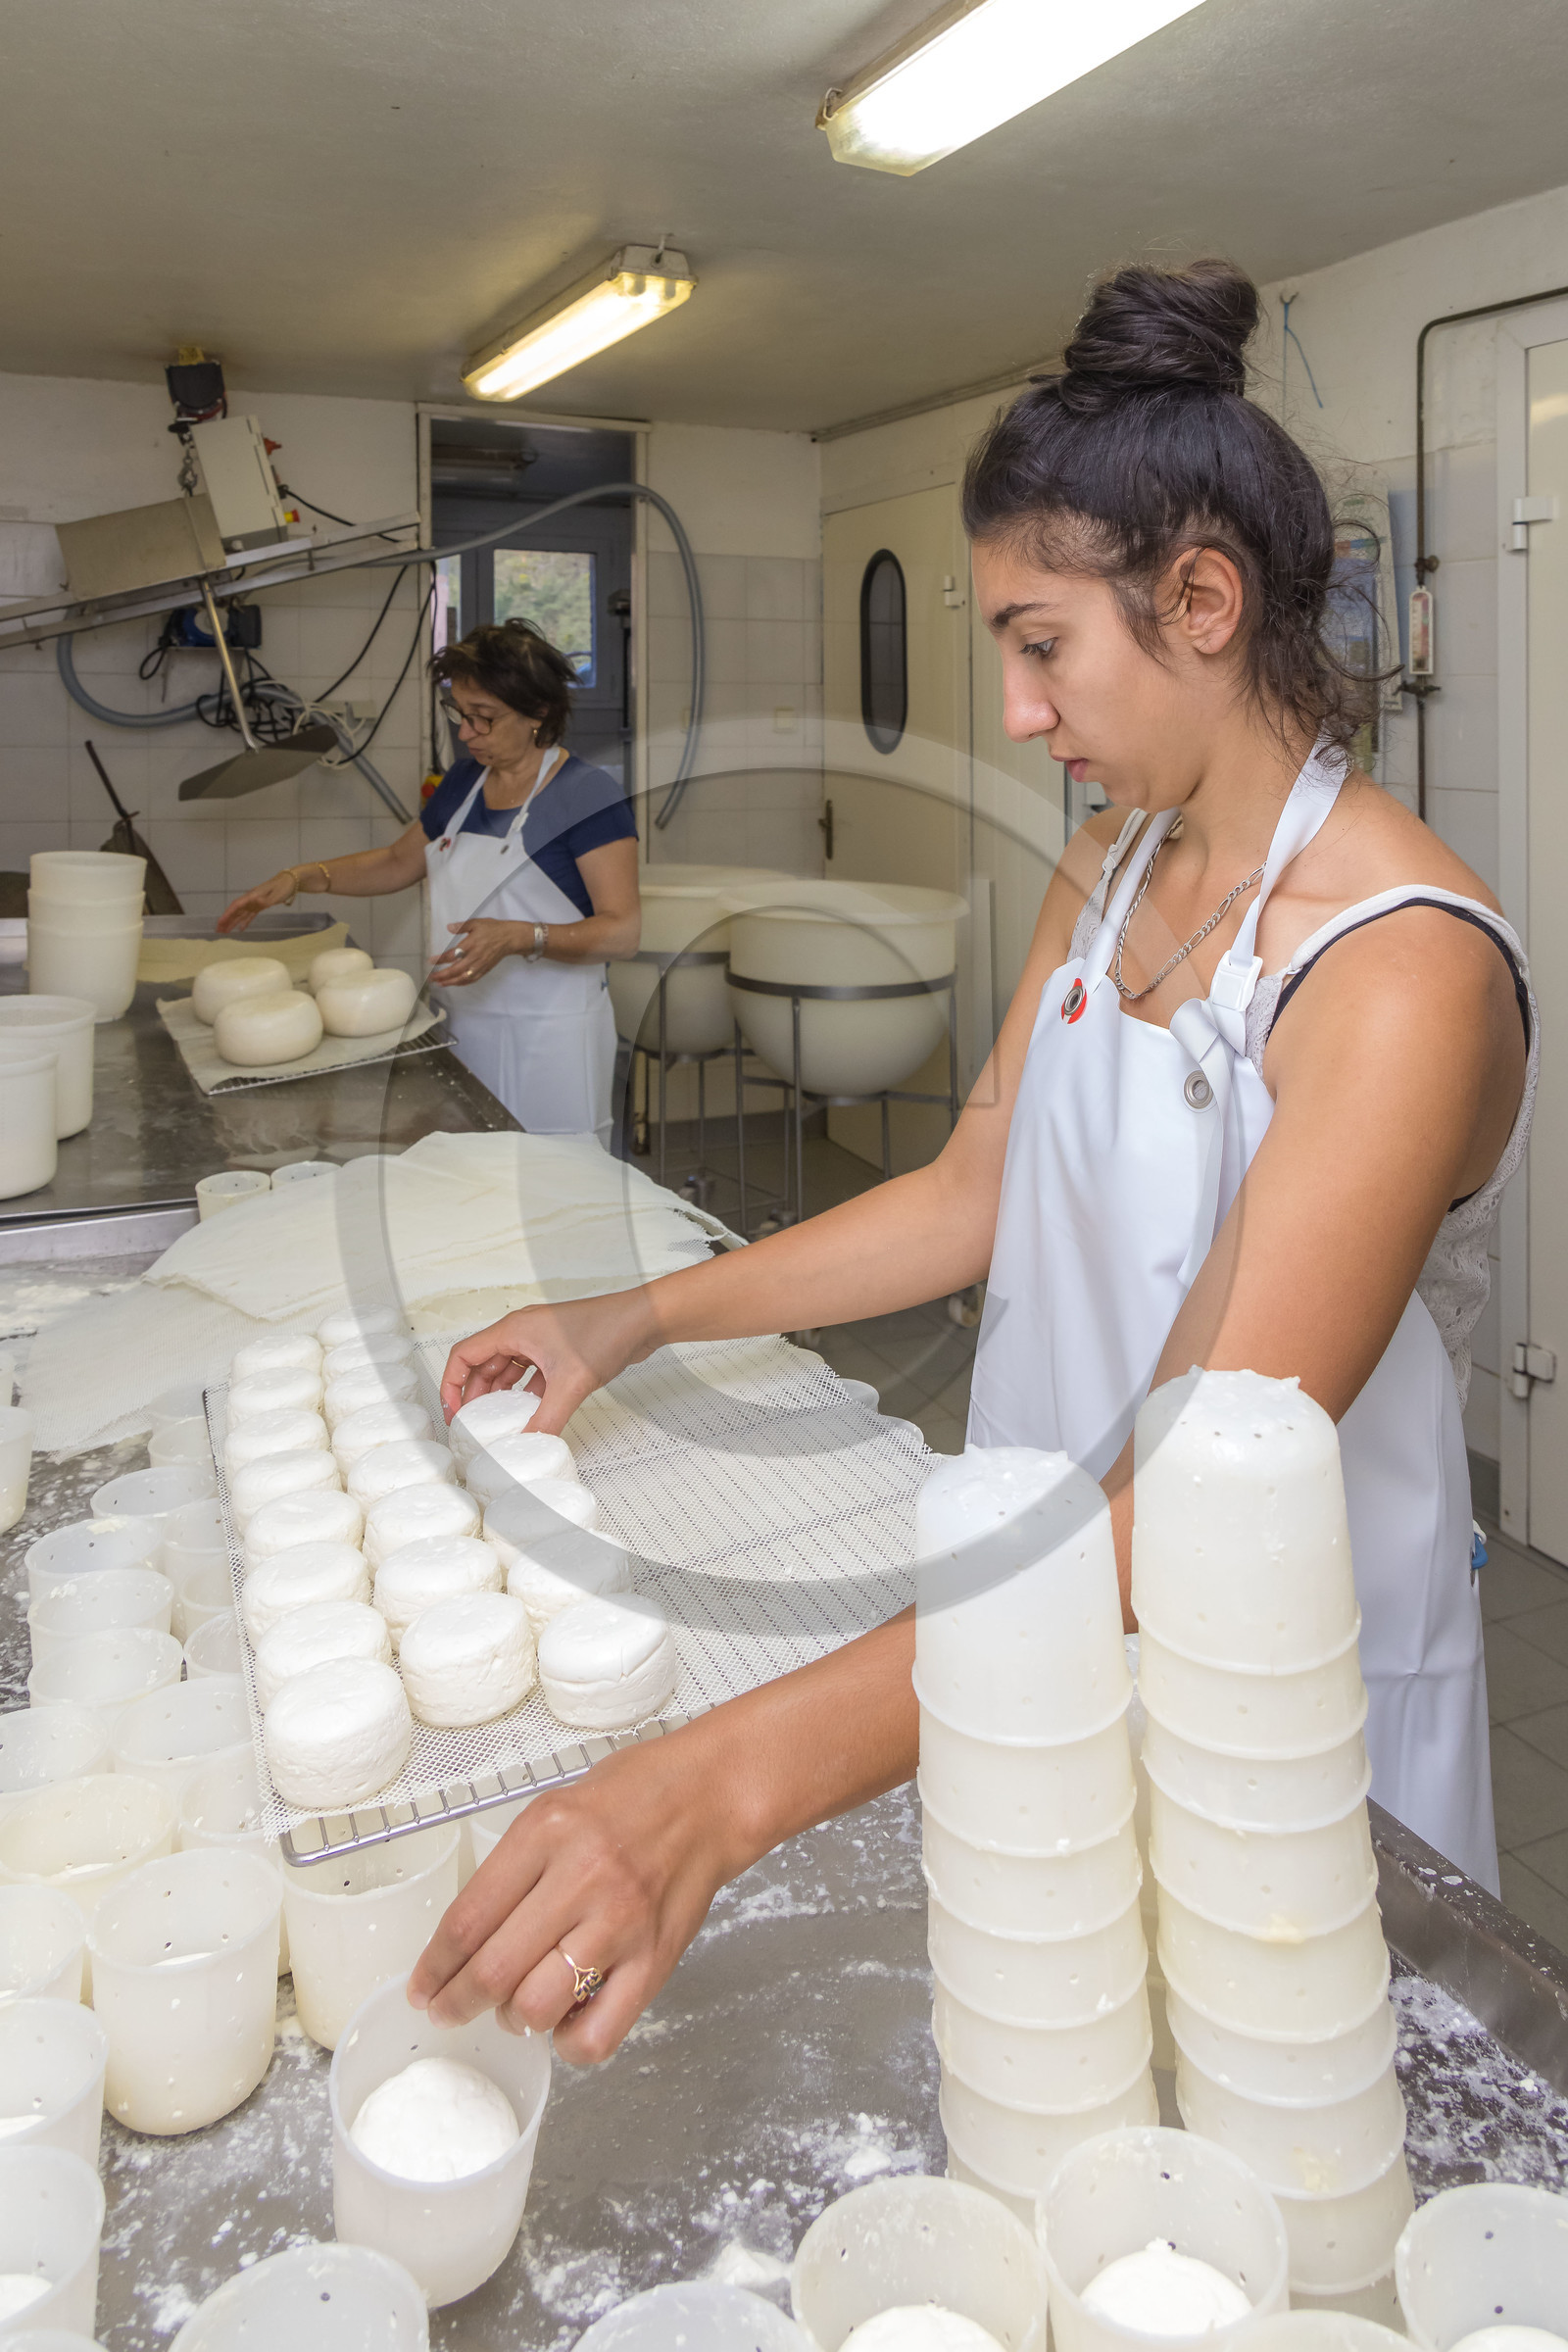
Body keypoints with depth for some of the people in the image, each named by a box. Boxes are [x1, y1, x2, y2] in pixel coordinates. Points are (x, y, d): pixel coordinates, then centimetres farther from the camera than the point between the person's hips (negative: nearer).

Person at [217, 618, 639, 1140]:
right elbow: (400, 861, 25)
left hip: (548, 1039, -6)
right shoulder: (464, 780, 11)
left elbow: (622, 930, -18)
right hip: (463, 1028, 6)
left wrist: (519, 939, -31)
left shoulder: (588, 797, -11)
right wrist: (301, 877, 13)